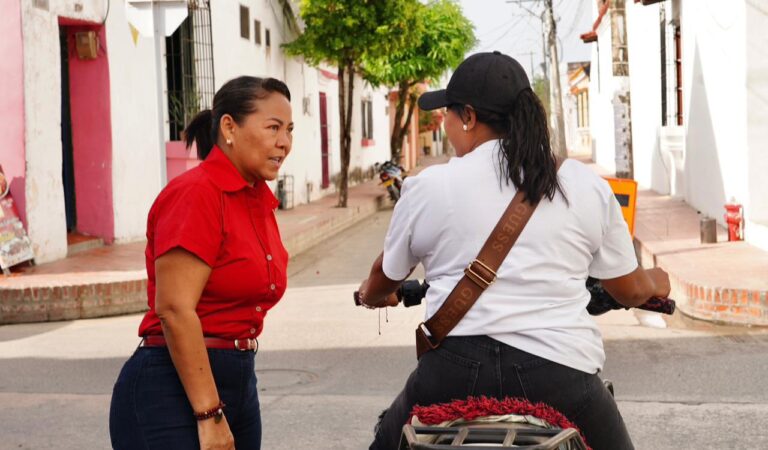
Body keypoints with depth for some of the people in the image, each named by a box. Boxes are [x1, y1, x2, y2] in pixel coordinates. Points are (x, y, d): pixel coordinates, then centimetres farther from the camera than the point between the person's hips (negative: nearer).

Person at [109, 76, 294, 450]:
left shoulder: (259, 202, 11)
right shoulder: (196, 193, -14)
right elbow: (174, 310, -20)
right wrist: (209, 415, -20)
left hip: (237, 382, 8)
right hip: (174, 390, -8)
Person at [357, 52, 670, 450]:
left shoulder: (429, 187, 4)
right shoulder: (589, 186, 7)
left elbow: (385, 277, 20)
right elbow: (630, 290, 16)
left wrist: (370, 294, 44)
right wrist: (655, 283, 40)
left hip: (455, 372, 0)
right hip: (559, 372, 1)